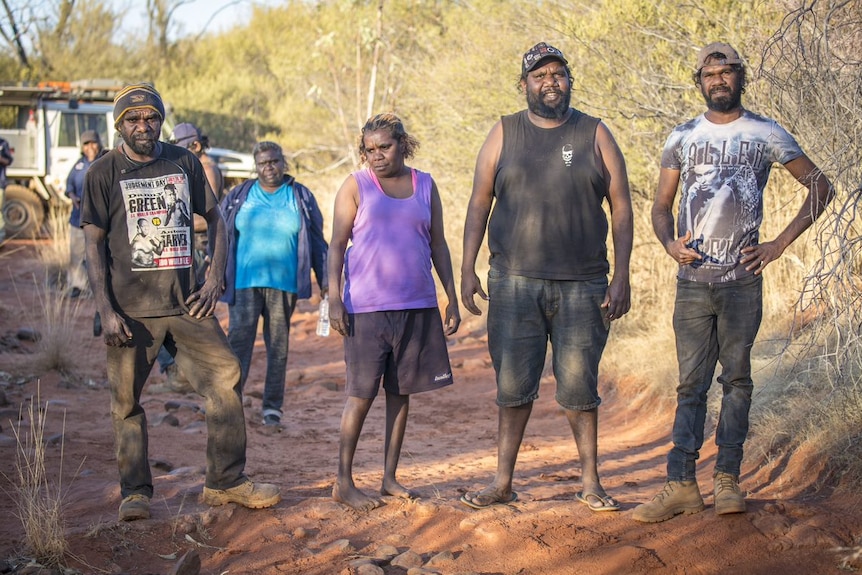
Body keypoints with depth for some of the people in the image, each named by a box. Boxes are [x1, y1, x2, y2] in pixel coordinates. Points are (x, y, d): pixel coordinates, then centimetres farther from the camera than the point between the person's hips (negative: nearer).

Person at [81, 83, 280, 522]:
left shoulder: (184, 163, 8)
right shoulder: (103, 173, 0)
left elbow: (214, 219, 16)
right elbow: (93, 245, -1)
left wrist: (216, 280, 4)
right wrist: (106, 311, -9)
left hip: (186, 303, 3)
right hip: (131, 308, -2)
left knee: (225, 379, -3)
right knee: (127, 401, 1)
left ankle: (226, 481, 8)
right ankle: (135, 491, 16)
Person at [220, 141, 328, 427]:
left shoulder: (301, 197, 7)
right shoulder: (238, 197, 8)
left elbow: (317, 242, 10)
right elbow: (220, 237, 13)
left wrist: (324, 280, 7)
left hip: (283, 283, 1)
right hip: (244, 282, 0)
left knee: (279, 345, 5)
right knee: (239, 339, -9)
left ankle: (272, 407, 12)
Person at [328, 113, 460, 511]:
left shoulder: (425, 186, 10)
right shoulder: (356, 187, 1)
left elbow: (438, 245, 14)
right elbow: (336, 246, -2)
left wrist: (452, 298, 10)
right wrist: (334, 298, -11)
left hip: (417, 306, 4)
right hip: (366, 308, -4)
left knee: (400, 392, 7)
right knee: (362, 393, -3)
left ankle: (390, 478, 17)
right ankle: (343, 482, 5)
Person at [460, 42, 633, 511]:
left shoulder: (595, 135, 6)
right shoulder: (504, 134, 8)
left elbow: (621, 208, 5)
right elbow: (479, 204, 8)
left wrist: (621, 277, -2)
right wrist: (467, 268, 0)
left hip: (582, 284, -1)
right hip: (514, 283, 1)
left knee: (579, 385, 1)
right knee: (513, 385, 4)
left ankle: (591, 483, 11)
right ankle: (503, 482, 13)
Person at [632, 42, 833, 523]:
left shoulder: (766, 134, 5)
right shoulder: (683, 137, 11)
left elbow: (821, 187, 7)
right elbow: (662, 205, 15)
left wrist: (780, 244, -1)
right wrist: (669, 242, -7)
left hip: (742, 278, -1)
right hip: (693, 279, 2)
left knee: (737, 378, 1)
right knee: (692, 383, 0)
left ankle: (728, 479, 6)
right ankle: (682, 484, -2)